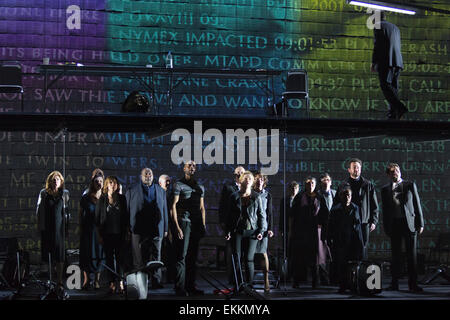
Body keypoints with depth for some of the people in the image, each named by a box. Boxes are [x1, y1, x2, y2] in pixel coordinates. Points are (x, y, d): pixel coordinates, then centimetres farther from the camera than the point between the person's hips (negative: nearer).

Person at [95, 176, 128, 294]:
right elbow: (97, 218, 2)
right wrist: (99, 235, -2)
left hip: (119, 233, 1)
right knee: (109, 258, 3)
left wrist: (127, 232, 4)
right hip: (107, 234, -1)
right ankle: (112, 283, 6)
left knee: (120, 257, 0)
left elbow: (126, 216, 8)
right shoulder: (102, 199, 2)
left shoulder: (122, 198, 6)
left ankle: (121, 283, 4)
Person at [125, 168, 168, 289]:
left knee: (156, 257, 2)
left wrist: (165, 228, 10)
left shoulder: (160, 191, 15)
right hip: (139, 230, -2)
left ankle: (156, 282, 5)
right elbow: (127, 210, 5)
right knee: (139, 258, 0)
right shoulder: (132, 191, 7)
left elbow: (164, 210, 16)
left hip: (157, 229, 2)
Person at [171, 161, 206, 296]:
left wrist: (203, 225, 12)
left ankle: (190, 286, 13)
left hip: (196, 224, 6)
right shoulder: (179, 185, 1)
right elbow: (174, 206, -5)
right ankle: (180, 288, -4)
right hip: (183, 222, -6)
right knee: (181, 256, -6)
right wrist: (176, 226, -12)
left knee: (193, 256, 7)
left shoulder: (200, 187, 19)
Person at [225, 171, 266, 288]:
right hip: (237, 231, 1)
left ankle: (249, 285, 3)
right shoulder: (234, 197, 7)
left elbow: (261, 215, 7)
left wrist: (261, 230, -2)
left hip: (251, 231, -1)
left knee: (249, 259, -2)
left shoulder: (256, 197, 5)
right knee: (236, 259, -2)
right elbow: (229, 215, 9)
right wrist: (228, 231, 1)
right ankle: (236, 285, 2)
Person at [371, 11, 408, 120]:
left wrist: (373, 63, -5)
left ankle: (400, 107, -30)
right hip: (397, 61, 7)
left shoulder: (378, 26, 2)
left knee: (385, 86, -13)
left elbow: (377, 45, -7)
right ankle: (392, 115, -2)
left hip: (385, 62, -7)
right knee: (393, 88, 5)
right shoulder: (395, 28, 24)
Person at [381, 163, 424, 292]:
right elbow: (385, 209, 11)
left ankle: (413, 283, 3)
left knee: (412, 255, -1)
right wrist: (386, 227, 3)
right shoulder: (385, 189, 10)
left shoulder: (410, 185, 7)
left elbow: (417, 205, 5)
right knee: (396, 255, 5)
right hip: (394, 224, 1)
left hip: (410, 223, -1)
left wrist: (420, 223, -1)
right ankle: (395, 283, 11)